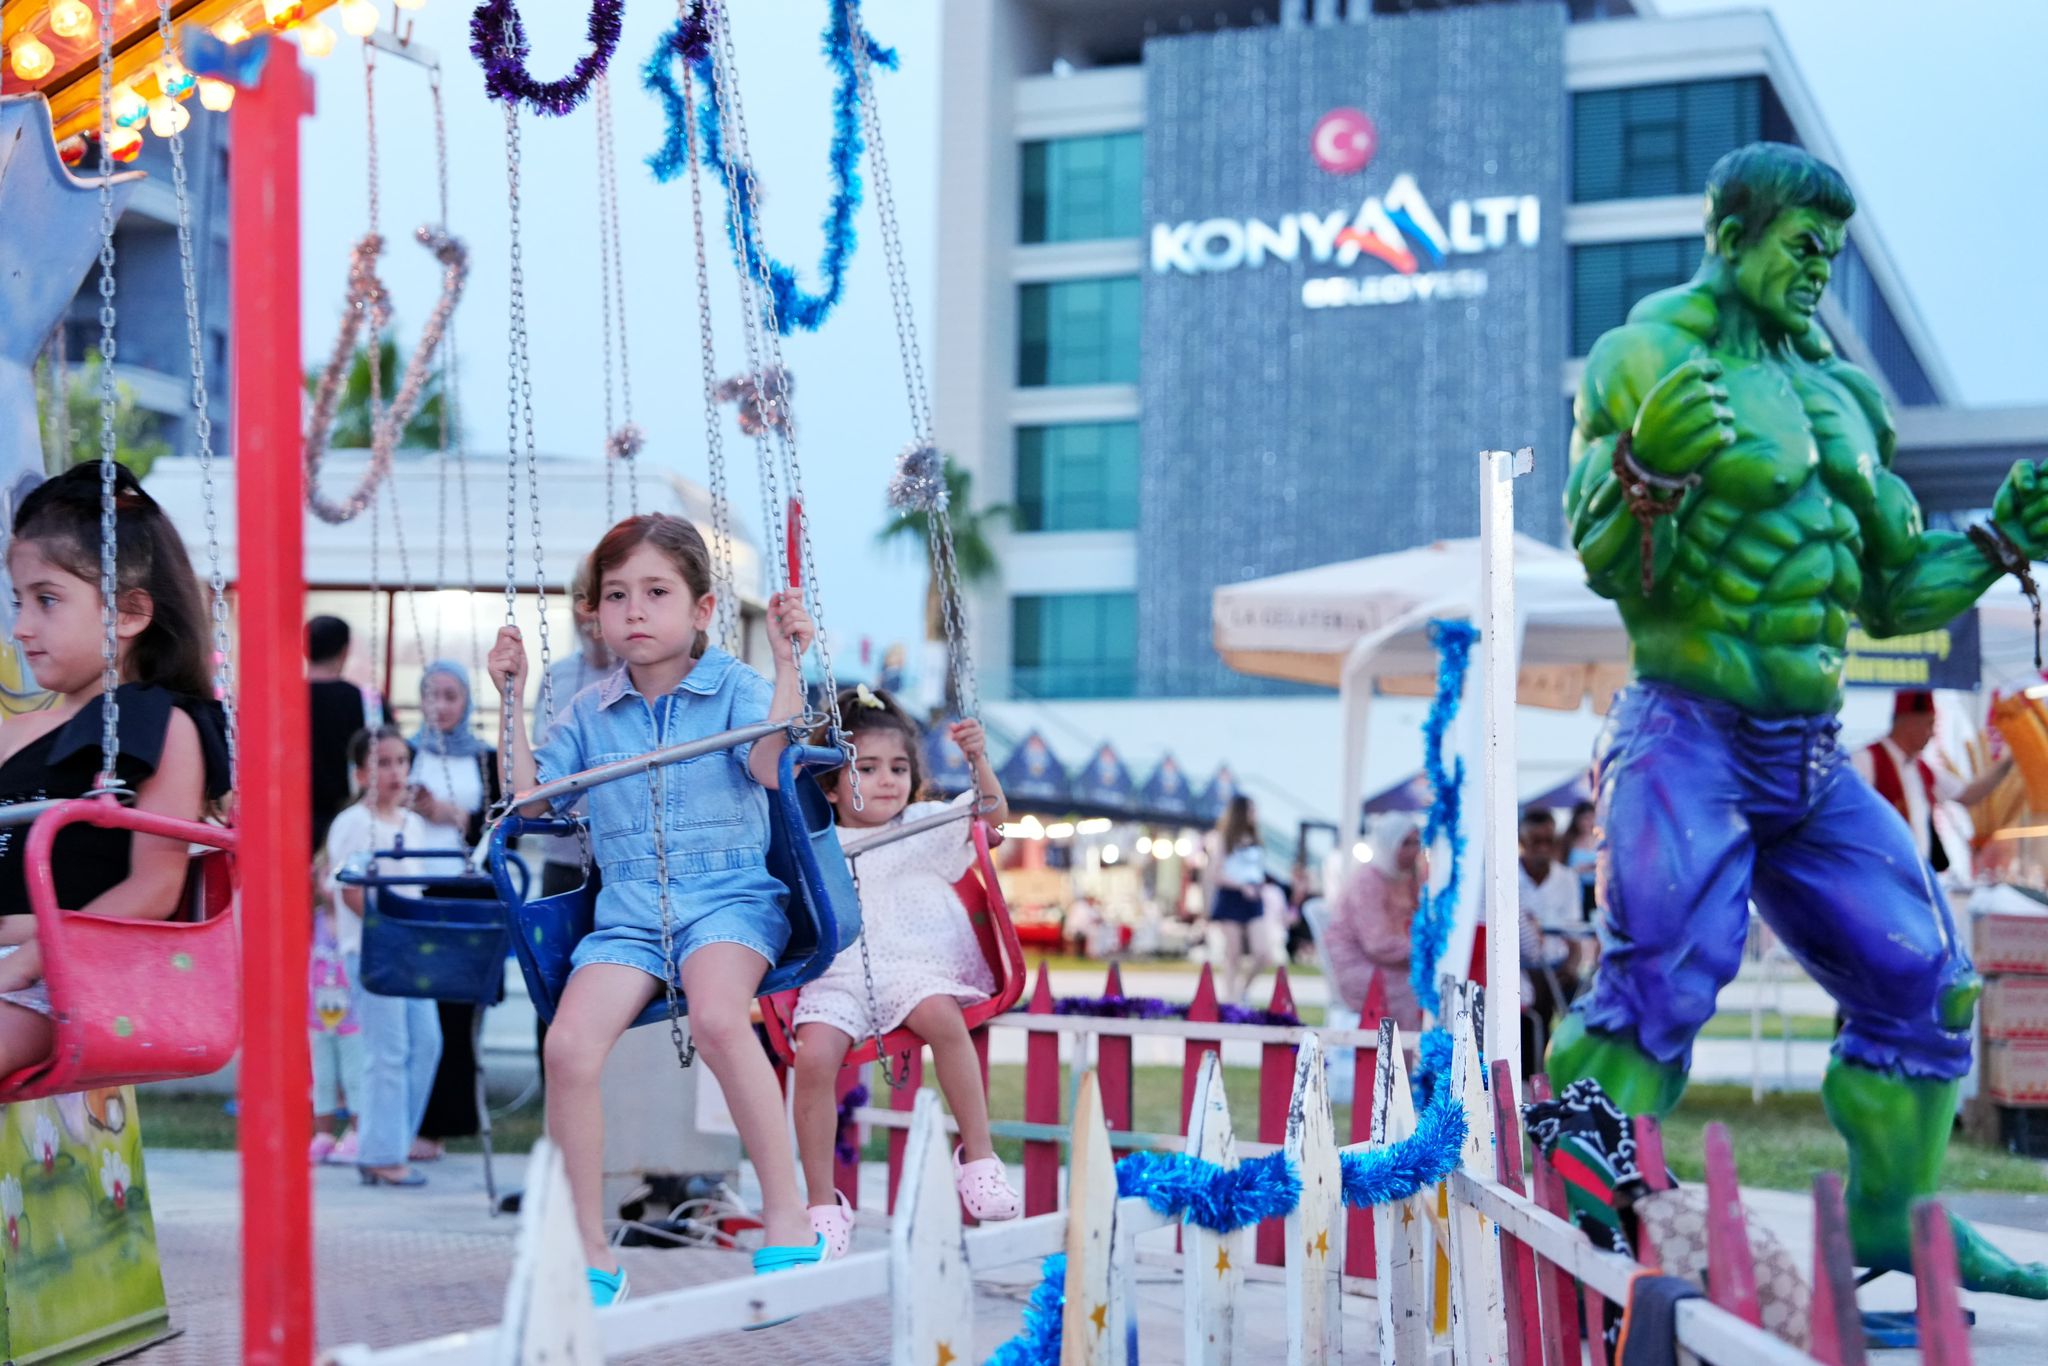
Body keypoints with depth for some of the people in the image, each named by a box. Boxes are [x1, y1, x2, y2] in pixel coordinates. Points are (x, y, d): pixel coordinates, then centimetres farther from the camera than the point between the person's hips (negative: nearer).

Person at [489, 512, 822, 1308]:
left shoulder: (732, 687, 5)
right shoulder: (591, 712, 17)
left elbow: (769, 765, -12)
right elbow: (530, 797, 14)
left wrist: (788, 663, -15)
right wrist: (512, 701, 11)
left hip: (729, 894, -4)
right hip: (628, 910, 4)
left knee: (717, 1017, -36)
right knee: (569, 1045, -22)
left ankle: (787, 1220, -24)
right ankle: (590, 1255, -8)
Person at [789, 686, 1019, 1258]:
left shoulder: (928, 826, 14)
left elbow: (991, 815, 3)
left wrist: (978, 761, -14)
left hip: (917, 970, -1)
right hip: (838, 980, 1)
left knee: (940, 1015, -35)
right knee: (813, 1055, -26)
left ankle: (978, 1155, -23)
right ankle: (822, 1202, -14)